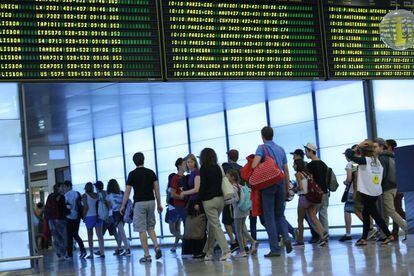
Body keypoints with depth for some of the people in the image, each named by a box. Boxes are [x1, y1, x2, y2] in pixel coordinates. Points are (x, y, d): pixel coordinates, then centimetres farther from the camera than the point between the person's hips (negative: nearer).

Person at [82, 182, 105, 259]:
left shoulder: (85, 195, -5)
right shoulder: (97, 195, 6)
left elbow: (86, 207, -10)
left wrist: (84, 217, -2)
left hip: (89, 217, -3)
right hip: (98, 216, 3)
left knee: (90, 236, 5)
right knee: (99, 234, 3)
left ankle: (91, 254, 5)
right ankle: (102, 252, -2)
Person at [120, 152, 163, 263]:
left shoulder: (132, 174, -4)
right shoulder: (151, 172, 6)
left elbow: (127, 192, -3)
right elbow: (156, 189, 4)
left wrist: (123, 206, 6)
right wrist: (159, 204, 11)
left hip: (139, 203, -4)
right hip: (151, 201, 4)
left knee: (142, 230, -1)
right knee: (150, 227, 16)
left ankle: (147, 255, -3)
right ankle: (156, 247, -5)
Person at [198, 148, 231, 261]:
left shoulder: (204, 168, -6)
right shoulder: (218, 168, 10)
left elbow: (202, 186, -9)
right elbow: (221, 183, 11)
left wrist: (198, 201, -5)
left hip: (209, 200, -6)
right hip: (220, 199, 6)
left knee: (216, 226, -6)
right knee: (212, 226, 14)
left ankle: (226, 251, -17)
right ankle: (208, 251, 17)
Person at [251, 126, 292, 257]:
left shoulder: (262, 148, -4)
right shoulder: (281, 149, 12)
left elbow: (254, 165, -19)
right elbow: (286, 170, 13)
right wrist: (287, 187, 20)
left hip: (268, 184, -5)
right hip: (281, 183, 5)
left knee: (269, 217, 0)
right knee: (280, 214, 17)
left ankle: (275, 249, -2)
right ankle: (286, 237, -9)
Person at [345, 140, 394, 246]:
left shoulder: (365, 160, -14)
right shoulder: (377, 161, 6)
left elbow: (349, 155, -17)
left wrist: (357, 146, -9)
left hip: (367, 192, -7)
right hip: (376, 192, 7)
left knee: (375, 214, -1)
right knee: (365, 213, 15)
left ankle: (389, 235, -1)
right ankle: (364, 238, 17)